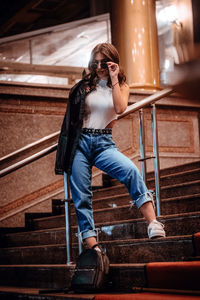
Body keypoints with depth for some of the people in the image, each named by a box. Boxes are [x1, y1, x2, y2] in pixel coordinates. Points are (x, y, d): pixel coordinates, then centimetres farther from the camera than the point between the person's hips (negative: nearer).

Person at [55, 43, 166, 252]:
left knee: (131, 170, -28)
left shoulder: (122, 87, 11)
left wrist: (113, 79, -9)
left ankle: (153, 224, -35)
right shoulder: (85, 85, 11)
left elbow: (120, 108, -11)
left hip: (103, 143, -1)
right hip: (80, 142, 1)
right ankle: (91, 245, -5)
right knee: (81, 195, -7)